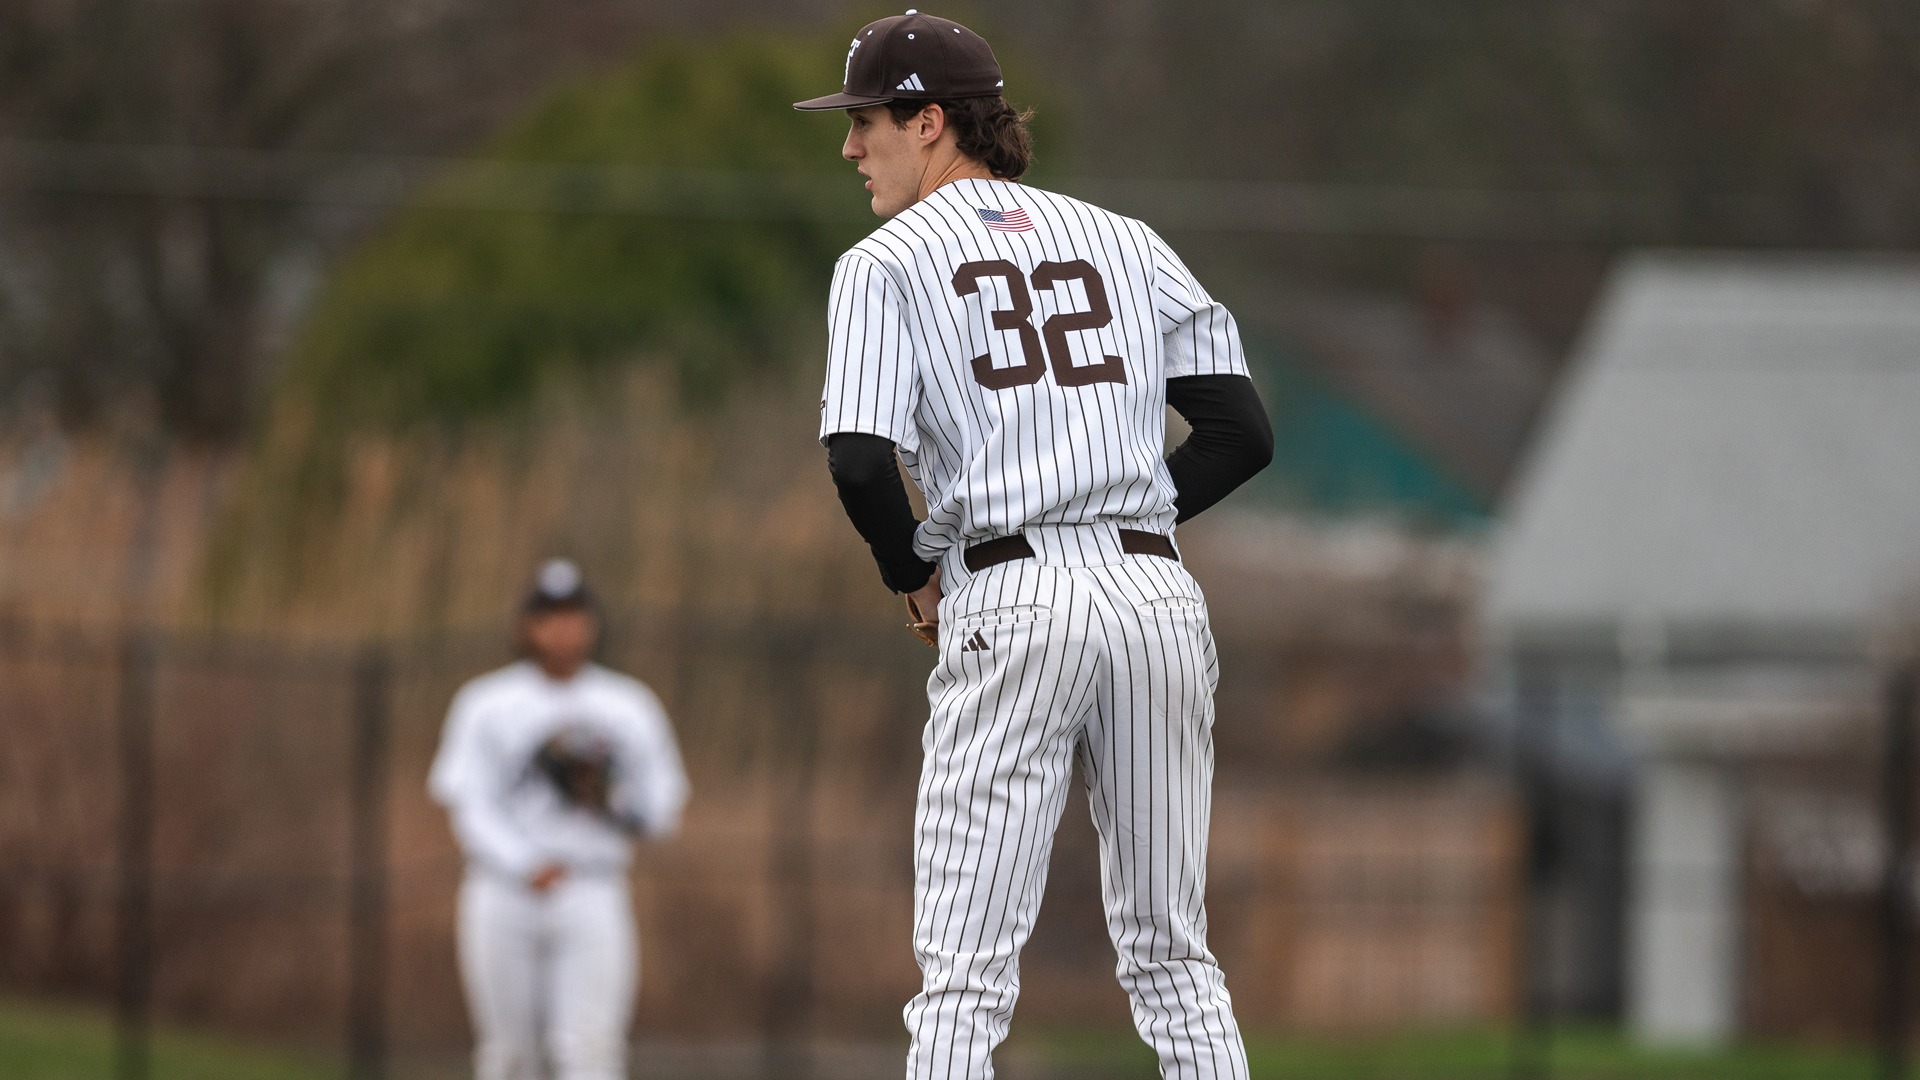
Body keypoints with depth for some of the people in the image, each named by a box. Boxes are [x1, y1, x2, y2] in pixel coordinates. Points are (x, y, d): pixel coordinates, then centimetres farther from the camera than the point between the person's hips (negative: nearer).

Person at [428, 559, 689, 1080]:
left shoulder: (630, 706, 12)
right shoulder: (486, 704, 8)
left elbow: (660, 810, 12)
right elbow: (469, 806, 0)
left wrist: (607, 803, -11)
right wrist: (525, 866, -18)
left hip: (592, 895, 0)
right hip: (503, 895, 0)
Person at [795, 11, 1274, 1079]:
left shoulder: (887, 264, 4)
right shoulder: (1128, 242, 16)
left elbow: (861, 462, -9)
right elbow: (1244, 432, 11)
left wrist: (916, 574, 8)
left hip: (1015, 602, -4)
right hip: (1160, 588, 4)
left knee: (966, 971, -5)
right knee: (1175, 959, 12)